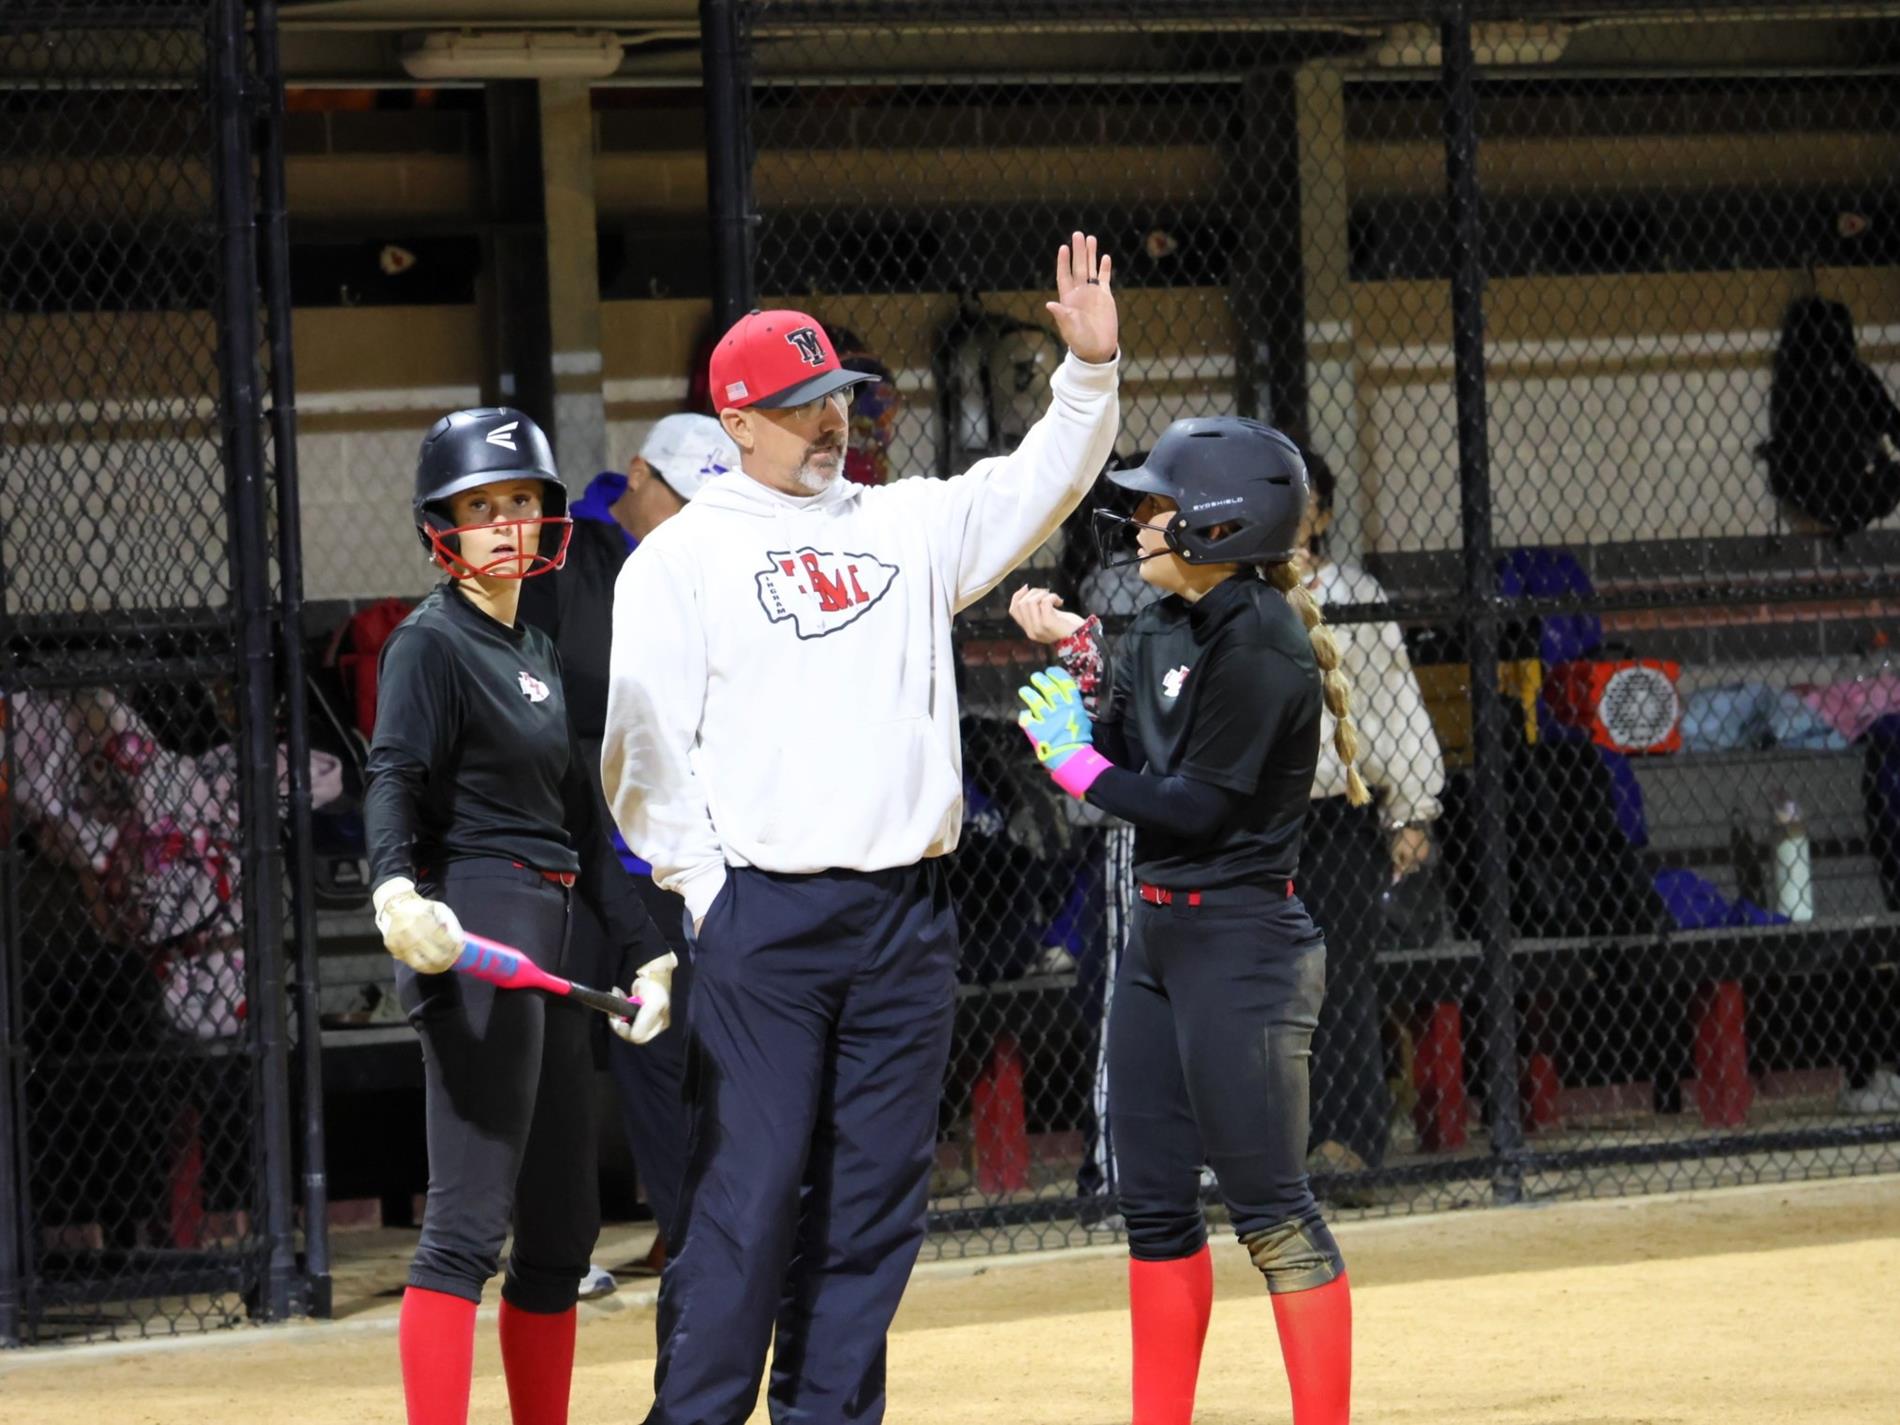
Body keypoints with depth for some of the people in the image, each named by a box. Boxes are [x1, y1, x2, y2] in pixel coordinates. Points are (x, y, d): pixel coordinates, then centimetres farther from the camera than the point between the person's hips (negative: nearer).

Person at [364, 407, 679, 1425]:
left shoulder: (538, 655, 19)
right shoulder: (432, 643, -7)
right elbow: (393, 779, -21)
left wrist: (647, 954, 19)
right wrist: (394, 890, -40)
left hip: (546, 946, 9)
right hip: (474, 934, -9)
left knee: (563, 1228, 13)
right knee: (469, 1224, -16)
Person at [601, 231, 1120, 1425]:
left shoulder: (908, 524, 15)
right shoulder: (681, 555, 1)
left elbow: (1041, 485, 7)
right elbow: (642, 740, -2)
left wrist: (1090, 370, -8)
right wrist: (704, 892, -8)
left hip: (906, 915, 5)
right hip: (763, 913, -5)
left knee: (877, 1194, 6)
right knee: (748, 1191, -8)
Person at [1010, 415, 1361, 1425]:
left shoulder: (1262, 643, -16)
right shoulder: (1161, 634, 11)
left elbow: (1196, 807, -18)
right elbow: (1116, 762, 11)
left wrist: (1076, 762, -10)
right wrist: (1067, 662, 1)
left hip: (1243, 942, -9)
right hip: (1155, 934, 9)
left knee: (1270, 1209, -7)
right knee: (1153, 1202, 12)